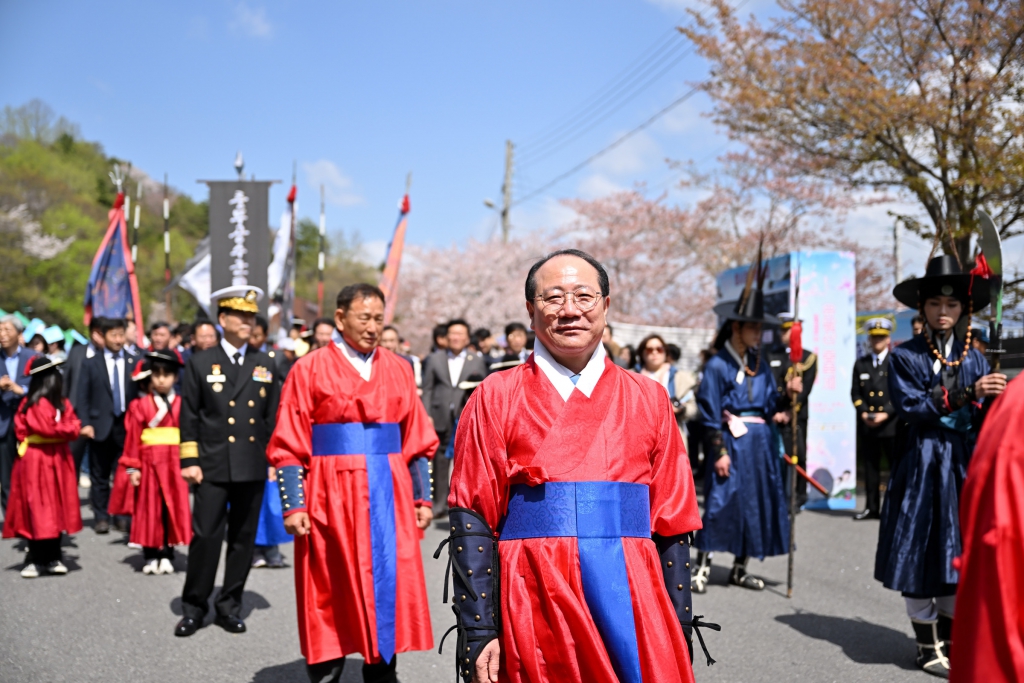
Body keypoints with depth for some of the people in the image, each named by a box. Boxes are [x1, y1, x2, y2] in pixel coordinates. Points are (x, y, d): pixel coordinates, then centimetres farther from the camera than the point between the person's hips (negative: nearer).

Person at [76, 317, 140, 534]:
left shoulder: (135, 362, 6)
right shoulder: (90, 363, 6)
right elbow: (83, 397, 3)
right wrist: (85, 423, -7)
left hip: (127, 426, 0)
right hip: (100, 426, 0)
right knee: (99, 476, 5)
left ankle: (122, 516, 7)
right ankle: (101, 517, 12)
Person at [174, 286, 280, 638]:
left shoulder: (265, 364, 10)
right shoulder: (201, 362, 4)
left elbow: (271, 417, 12)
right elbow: (189, 415, 2)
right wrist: (189, 460, -4)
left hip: (253, 467, 2)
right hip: (213, 467, -2)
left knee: (243, 539, 7)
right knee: (206, 537, -4)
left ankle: (229, 607, 18)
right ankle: (194, 608, 10)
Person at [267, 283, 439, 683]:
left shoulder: (398, 370, 9)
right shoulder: (310, 370, -1)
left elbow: (418, 441, 11)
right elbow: (289, 447, -3)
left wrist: (423, 497, 7)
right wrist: (293, 504, -10)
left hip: (388, 494, 3)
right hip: (331, 495, -3)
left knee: (388, 587, 4)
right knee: (329, 593, 5)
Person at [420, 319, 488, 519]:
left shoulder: (477, 361, 13)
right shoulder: (434, 359, 14)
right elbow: (427, 390, 8)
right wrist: (427, 415, 0)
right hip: (441, 418, 1)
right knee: (440, 461, 2)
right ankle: (440, 503, 9)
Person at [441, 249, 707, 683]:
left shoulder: (648, 400, 8)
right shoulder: (496, 398, 2)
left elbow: (672, 525, 8)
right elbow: (471, 522, -2)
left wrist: (678, 632, 5)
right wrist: (478, 631, -8)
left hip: (629, 604, 2)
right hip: (535, 610, -1)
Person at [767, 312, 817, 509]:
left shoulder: (808, 358, 6)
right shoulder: (770, 356, 13)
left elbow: (805, 390, -4)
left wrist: (789, 413, -12)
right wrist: (773, 412, -7)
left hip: (796, 417, -2)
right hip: (772, 416, 2)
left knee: (797, 458, -1)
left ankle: (797, 498, 7)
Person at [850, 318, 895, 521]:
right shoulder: (861, 364, 13)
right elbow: (855, 393, 10)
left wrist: (886, 413, -14)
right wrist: (863, 412, -7)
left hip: (891, 423, -3)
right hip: (867, 425, 3)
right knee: (870, 467, 6)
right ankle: (872, 507, 11)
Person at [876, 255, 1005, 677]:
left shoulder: (973, 358, 9)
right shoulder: (905, 356, -1)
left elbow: (984, 420, 0)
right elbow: (909, 407, -15)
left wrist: (993, 401, -24)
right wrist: (967, 394, -23)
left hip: (964, 464, 3)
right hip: (923, 463, -3)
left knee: (960, 555, 7)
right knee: (921, 552, 0)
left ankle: (950, 642, 19)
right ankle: (928, 646, 12)